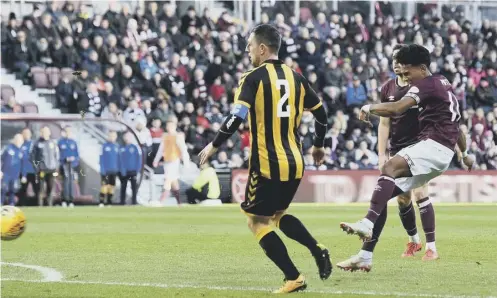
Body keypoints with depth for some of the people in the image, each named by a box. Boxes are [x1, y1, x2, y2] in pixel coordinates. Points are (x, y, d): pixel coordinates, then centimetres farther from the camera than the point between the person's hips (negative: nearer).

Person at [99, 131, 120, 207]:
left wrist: (118, 169, 8)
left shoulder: (117, 146, 8)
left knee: (112, 186, 5)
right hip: (106, 170, -4)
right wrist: (102, 169, -12)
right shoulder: (105, 146, -3)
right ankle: (101, 202, -9)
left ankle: (109, 202, 12)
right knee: (105, 185, -10)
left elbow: (118, 158, 13)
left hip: (114, 170, 4)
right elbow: (102, 158, -5)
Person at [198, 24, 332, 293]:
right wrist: (318, 146, 28)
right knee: (278, 214, 25)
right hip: (294, 163, 7)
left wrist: (214, 145, -9)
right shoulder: (295, 77, 9)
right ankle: (317, 250, 3)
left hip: (267, 165, -7)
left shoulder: (253, 79, -9)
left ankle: (293, 278, -4)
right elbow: (320, 112, 14)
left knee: (256, 221, 4)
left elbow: (237, 117, -19)